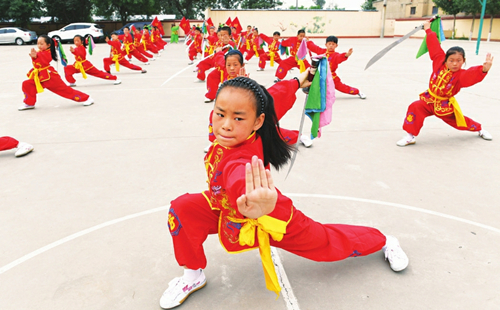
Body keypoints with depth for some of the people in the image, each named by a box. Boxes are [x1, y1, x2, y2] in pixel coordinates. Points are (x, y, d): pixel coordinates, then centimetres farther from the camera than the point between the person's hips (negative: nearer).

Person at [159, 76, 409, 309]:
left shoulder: (241, 161, -44)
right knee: (182, 210, -14)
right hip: (230, 209, 6)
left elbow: (241, 178, -71)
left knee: (328, 242, 15)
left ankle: (384, 241, 46)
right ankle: (193, 276, 12)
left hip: (271, 218, -6)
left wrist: (257, 208, -90)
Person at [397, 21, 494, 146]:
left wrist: (484, 70, -64)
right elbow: (435, 47, -3)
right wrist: (428, 30, 7)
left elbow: (473, 75, -42)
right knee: (415, 108, -27)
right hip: (429, 100, 1)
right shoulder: (439, 62, -11)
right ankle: (410, 136, -18)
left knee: (459, 122, 17)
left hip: (445, 105, -1)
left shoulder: (462, 75, -19)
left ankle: (479, 129, 52)